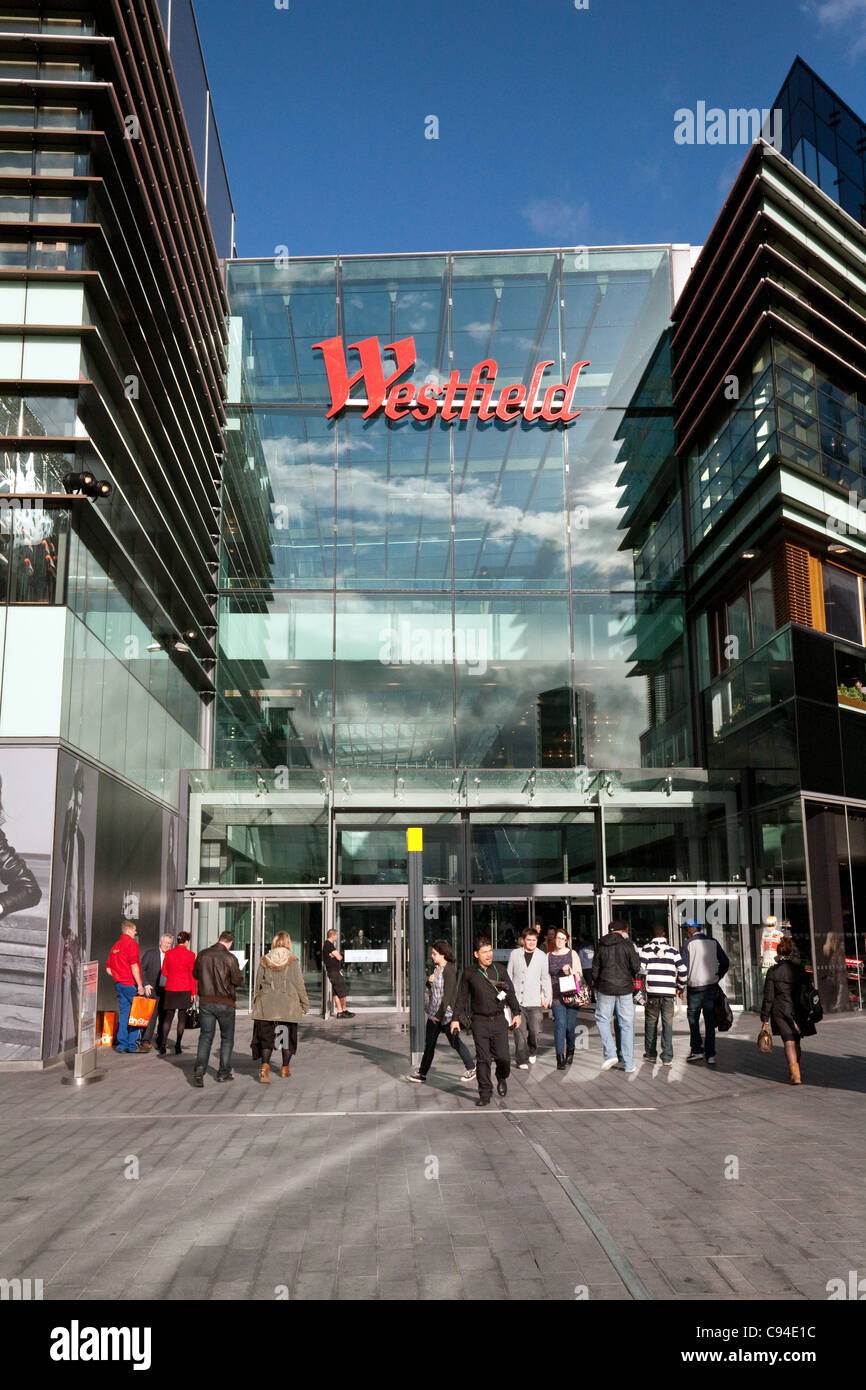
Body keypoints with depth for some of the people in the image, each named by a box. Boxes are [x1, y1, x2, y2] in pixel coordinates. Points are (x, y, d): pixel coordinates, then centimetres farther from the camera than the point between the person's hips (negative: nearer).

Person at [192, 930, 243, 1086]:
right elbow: (238, 980, -9)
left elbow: (195, 974, 13)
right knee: (227, 1038, 12)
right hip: (225, 1003, -3)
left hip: (205, 1001, 3)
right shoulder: (229, 957, -13)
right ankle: (224, 1072, 15)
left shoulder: (202, 955, 0)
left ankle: (199, 1070, -12)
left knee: (205, 1036, 6)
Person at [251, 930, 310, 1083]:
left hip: (266, 1005, 1)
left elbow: (258, 984, 7)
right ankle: (285, 1067, 25)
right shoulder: (293, 960, -4)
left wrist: (255, 1004, 17)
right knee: (288, 1036, 15)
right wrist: (305, 1004, 7)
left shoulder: (264, 960, 3)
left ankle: (265, 1065, -16)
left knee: (266, 1037, 4)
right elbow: (299, 984, -2)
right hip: (288, 1005, -1)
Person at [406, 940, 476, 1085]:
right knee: (429, 1043, 8)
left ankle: (471, 1069, 21)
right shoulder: (436, 968, 10)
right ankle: (422, 1074, 12)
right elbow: (429, 989, 18)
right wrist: (429, 981, -5)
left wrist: (440, 1013, -21)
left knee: (455, 1042, 5)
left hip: (446, 1013, -8)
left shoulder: (449, 970, -16)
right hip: (434, 1013, 8)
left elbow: (449, 993, -20)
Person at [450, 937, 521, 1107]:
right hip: (480, 1021, -1)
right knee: (483, 1059, -3)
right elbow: (461, 997, 10)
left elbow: (510, 993, 12)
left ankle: (502, 1079, 28)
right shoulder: (469, 974, 5)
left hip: (499, 1020, 1)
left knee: (503, 1057, -4)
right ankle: (485, 1093, 8)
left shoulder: (500, 971, 8)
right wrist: (456, 1018, 6)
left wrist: (516, 1013, 3)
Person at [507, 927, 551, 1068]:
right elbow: (509, 976, 12)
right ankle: (522, 1060, 7)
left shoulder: (541, 956, 6)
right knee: (519, 1033, -4)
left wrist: (547, 997, 4)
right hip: (517, 1001, 0)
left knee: (535, 1032, -5)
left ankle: (532, 1052, 24)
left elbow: (545, 978, 10)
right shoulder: (515, 954, 7)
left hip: (535, 1002, 0)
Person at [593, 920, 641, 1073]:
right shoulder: (627, 945, -5)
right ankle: (629, 1064, 8)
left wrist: (596, 987, 18)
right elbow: (636, 968, -5)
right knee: (627, 1025, 6)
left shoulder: (601, 946, 2)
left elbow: (595, 969, 7)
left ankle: (610, 1054, -2)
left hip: (605, 990, 1)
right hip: (625, 989, 0)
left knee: (602, 1020, 14)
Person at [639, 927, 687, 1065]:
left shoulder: (646, 949, 2)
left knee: (651, 1022, 13)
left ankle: (650, 1054, 21)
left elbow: (640, 969, -5)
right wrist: (680, 988, 16)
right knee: (667, 1024, 3)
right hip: (669, 992, 0)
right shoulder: (672, 950, 5)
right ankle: (667, 1057, -1)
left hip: (652, 991, 0)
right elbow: (682, 970, 2)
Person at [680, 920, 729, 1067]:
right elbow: (725, 963, 7)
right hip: (711, 986, 4)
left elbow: (684, 967, -10)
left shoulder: (689, 943, -6)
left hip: (695, 987, -4)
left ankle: (697, 1050, 4)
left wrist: (681, 988, -3)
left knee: (693, 1018, 10)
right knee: (710, 1021, 7)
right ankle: (710, 1055, 6)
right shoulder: (713, 942, 6)